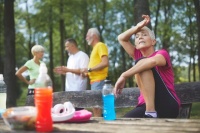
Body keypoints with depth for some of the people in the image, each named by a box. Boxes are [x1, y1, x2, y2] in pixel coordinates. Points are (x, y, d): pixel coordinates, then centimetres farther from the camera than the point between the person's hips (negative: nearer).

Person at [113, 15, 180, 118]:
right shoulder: (138, 55, 21)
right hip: (145, 106, 3)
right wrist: (138, 27, 9)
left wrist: (124, 76, -27)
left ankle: (151, 111, -29)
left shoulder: (162, 53, 2)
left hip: (167, 106, -3)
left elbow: (153, 61, -23)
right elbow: (121, 38, 20)